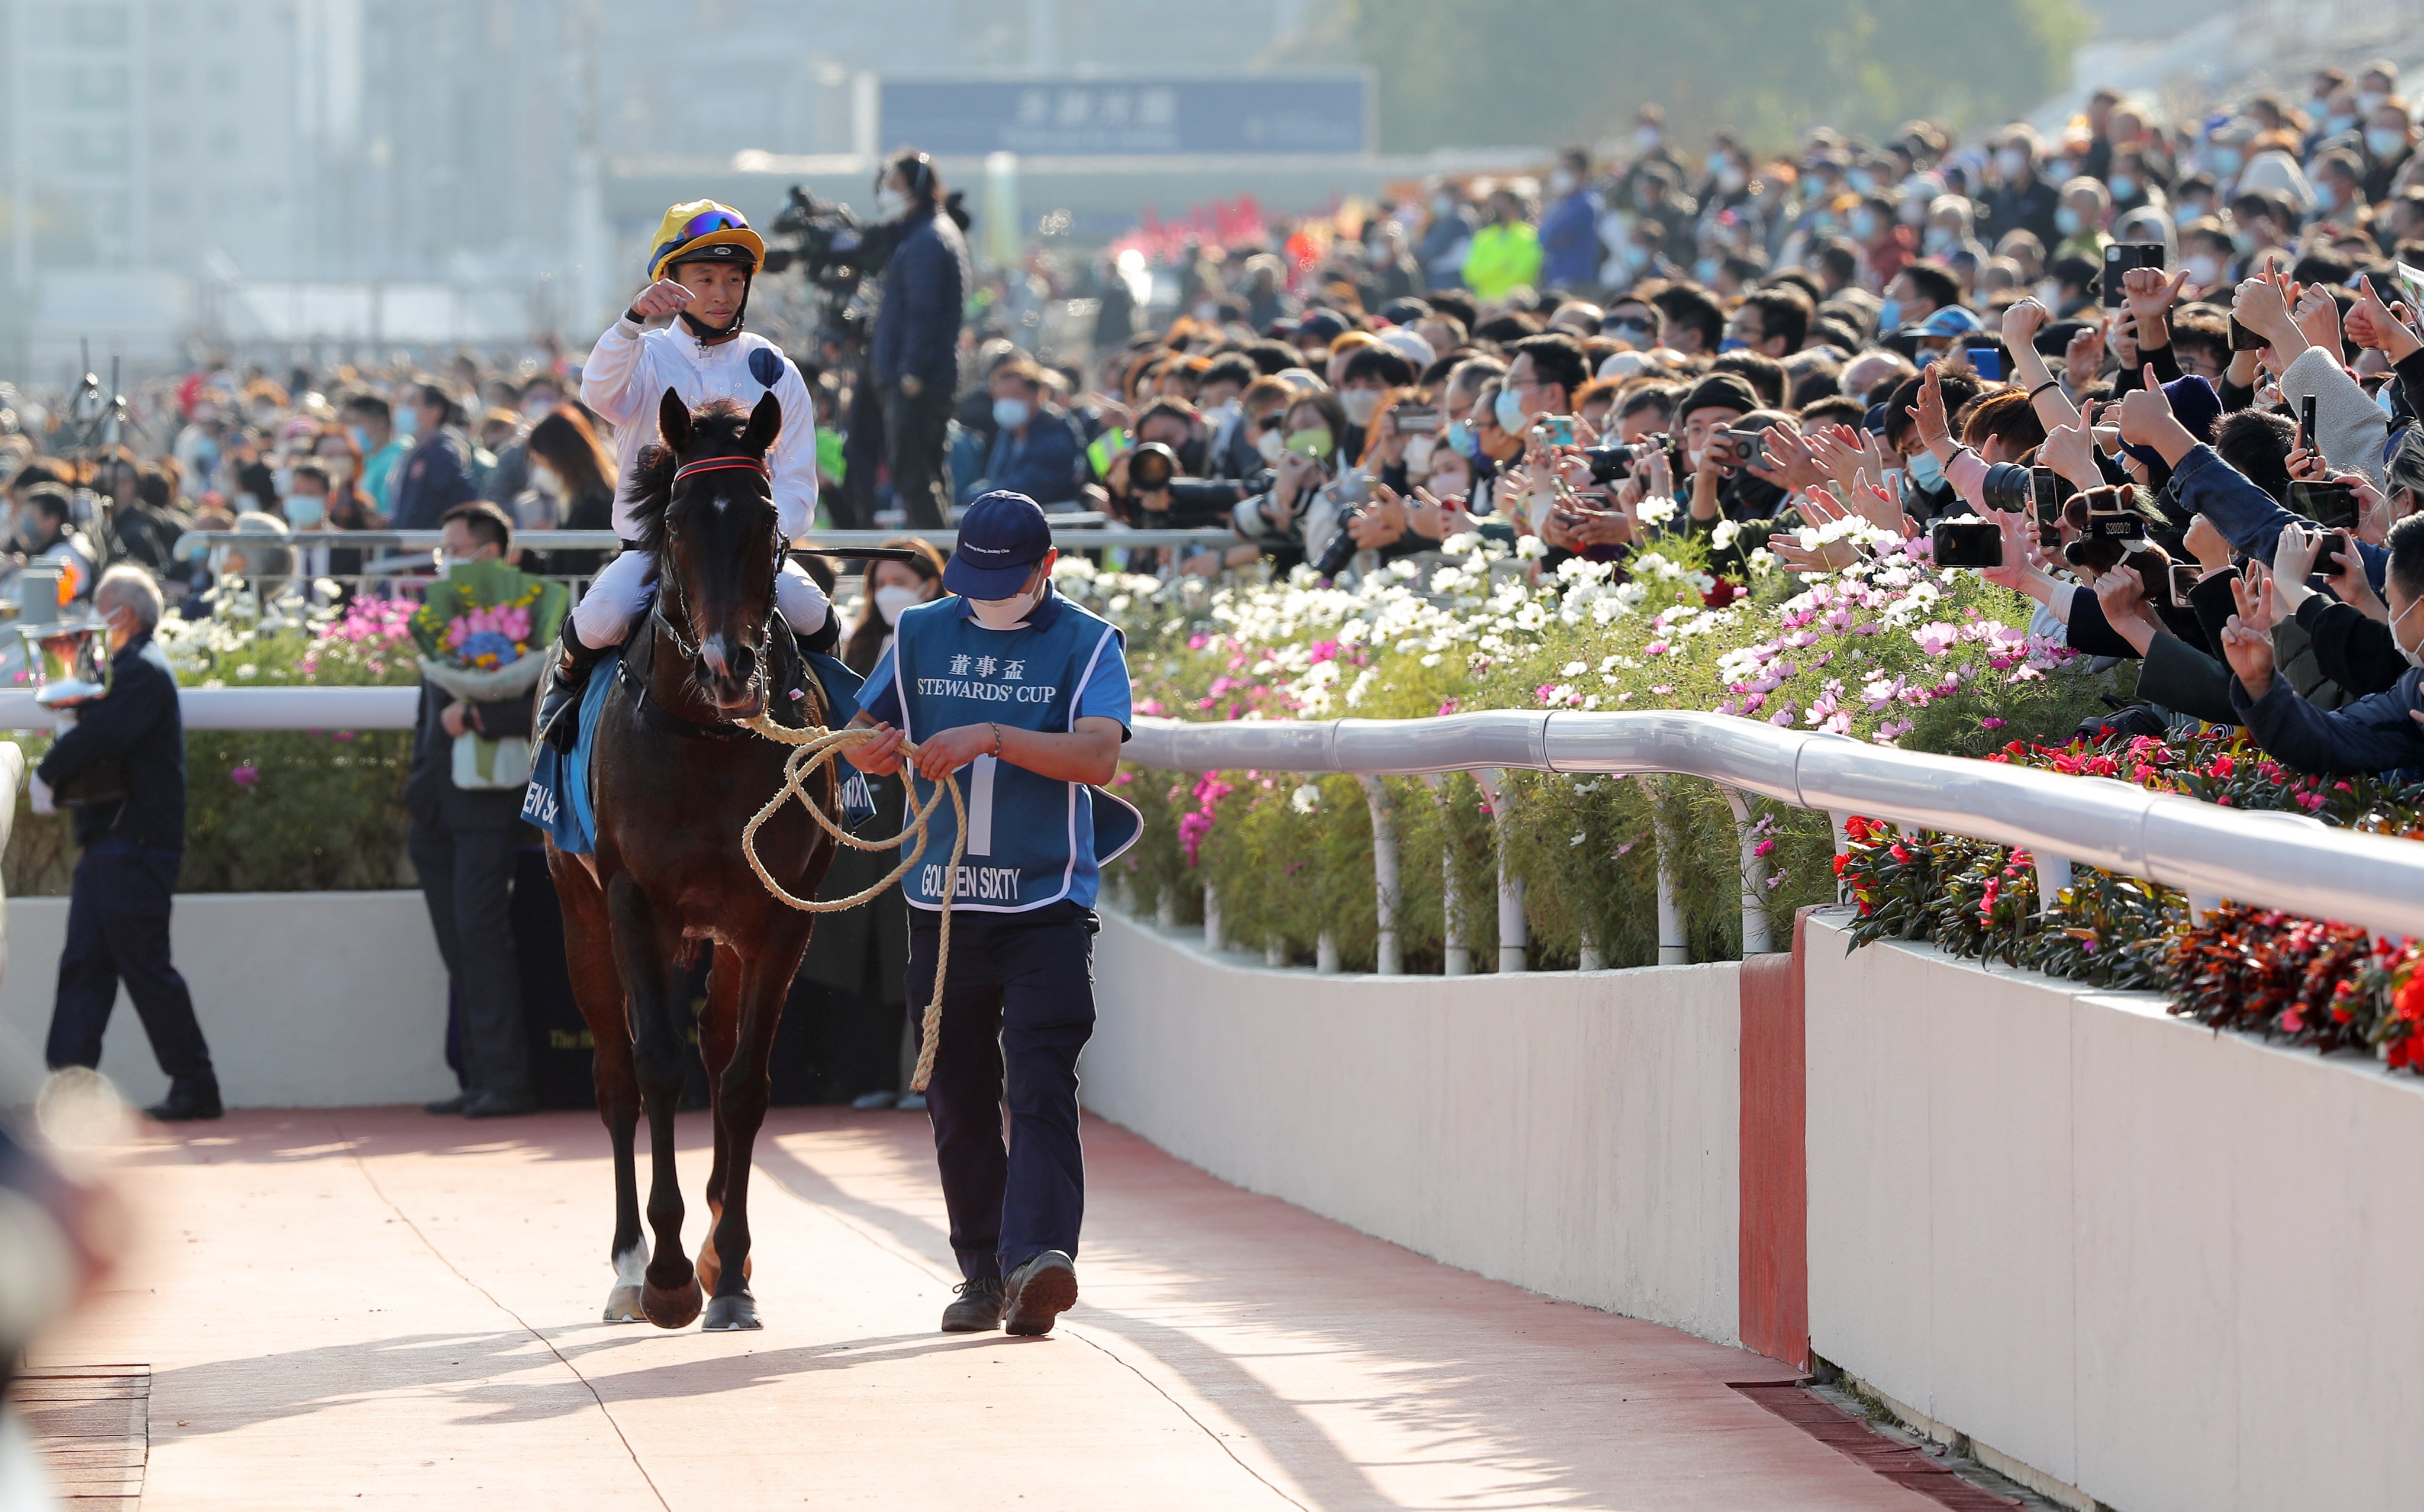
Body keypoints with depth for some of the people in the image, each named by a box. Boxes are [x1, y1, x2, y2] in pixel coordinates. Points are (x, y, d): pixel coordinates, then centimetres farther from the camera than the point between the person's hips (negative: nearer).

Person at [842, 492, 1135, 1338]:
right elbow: (863, 739, 14)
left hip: (1048, 907, -4)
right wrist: (875, 750, -11)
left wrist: (993, 737, -27)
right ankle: (982, 1271, 15)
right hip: (942, 904, 4)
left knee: (1041, 1086, -15)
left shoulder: (1085, 646, -1)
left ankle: (1037, 1256, -26)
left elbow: (1097, 757, -15)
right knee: (958, 1095, 7)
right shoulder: (921, 635, 10)